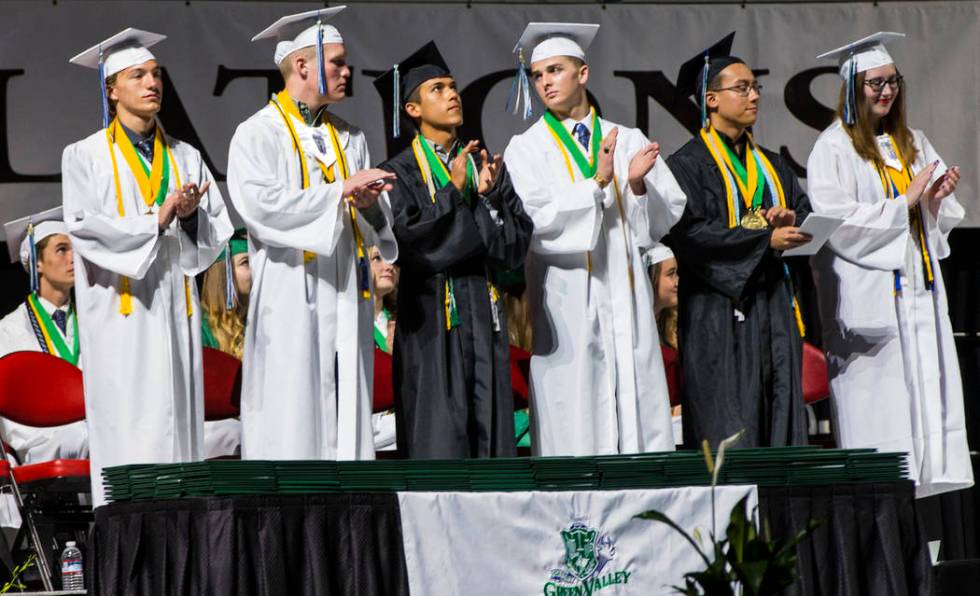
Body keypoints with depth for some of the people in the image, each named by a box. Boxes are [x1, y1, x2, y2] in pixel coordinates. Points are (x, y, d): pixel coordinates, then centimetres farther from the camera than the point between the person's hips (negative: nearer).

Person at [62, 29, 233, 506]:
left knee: (177, 423, 0)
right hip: (120, 309, -4)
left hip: (175, 307, 4)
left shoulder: (186, 158, 15)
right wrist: (157, 220, -14)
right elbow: (85, 229, -9)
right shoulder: (85, 157, 3)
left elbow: (217, 233, 10)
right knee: (126, 432, -8)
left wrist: (191, 215, -12)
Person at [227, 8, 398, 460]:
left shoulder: (349, 138, 16)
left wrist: (369, 204, -13)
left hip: (345, 301, 5)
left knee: (346, 419, 3)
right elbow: (262, 206, -18)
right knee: (291, 420, -7)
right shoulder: (258, 135, -2)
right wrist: (340, 190, -17)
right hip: (291, 304, -5)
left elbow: (378, 224, 11)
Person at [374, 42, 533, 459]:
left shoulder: (485, 165, 12)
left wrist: (487, 196, -10)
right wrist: (454, 191, -12)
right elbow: (409, 244, -15)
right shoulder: (400, 173, -1)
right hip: (431, 318, -4)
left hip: (484, 314, 4)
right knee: (439, 439, -5)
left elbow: (517, 244, 5)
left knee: (490, 433, 4)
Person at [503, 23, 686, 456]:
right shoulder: (526, 149, 5)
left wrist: (638, 184, -12)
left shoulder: (629, 141, 13)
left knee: (642, 417, -1)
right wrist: (597, 183, -18)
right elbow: (535, 221, -10)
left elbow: (666, 217, 8)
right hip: (568, 305, -3)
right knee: (574, 430, -5)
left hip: (626, 301, 3)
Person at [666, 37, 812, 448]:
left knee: (782, 427, 3)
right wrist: (766, 239, -19)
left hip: (774, 311, 7)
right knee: (729, 442, -10)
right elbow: (690, 235, -15)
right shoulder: (687, 165, -3)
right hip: (718, 317, -7)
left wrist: (793, 220, -10)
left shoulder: (771, 165, 19)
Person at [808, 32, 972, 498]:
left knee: (928, 386, 1)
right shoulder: (834, 148, -4)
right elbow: (836, 223, -14)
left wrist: (938, 198, -4)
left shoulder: (913, 144, 16)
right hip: (870, 296, -6)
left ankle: (929, 487, 3)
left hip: (920, 290, 6)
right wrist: (904, 203, -13)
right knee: (878, 404, -8)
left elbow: (941, 219, 19)